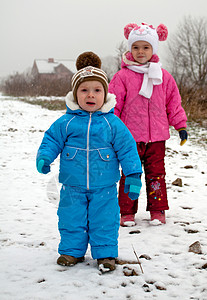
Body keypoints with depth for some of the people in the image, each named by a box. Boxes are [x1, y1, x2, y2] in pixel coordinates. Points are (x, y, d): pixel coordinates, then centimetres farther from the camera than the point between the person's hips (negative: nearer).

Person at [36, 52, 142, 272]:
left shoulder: (113, 123, -4)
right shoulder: (66, 122, -2)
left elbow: (127, 148, 0)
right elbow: (51, 140, 6)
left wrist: (133, 176, -2)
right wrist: (44, 157, -13)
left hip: (104, 187, -1)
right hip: (72, 187, 1)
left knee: (104, 221, 5)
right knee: (71, 220, 11)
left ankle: (105, 253, 20)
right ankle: (72, 250, 29)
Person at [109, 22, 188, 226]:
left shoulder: (163, 76, 7)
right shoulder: (122, 77, -2)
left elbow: (173, 103, 14)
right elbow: (113, 105, 0)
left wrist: (181, 125, 11)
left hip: (157, 136, 2)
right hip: (131, 136, -2)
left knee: (156, 172, 8)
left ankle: (157, 210, 20)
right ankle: (127, 212, 12)